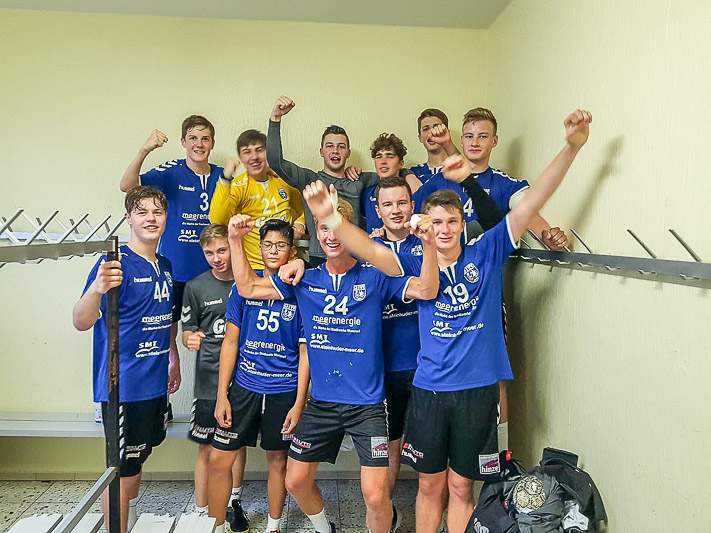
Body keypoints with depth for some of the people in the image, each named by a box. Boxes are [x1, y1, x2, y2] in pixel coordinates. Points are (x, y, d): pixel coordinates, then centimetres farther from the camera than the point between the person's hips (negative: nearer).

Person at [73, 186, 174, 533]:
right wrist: (97, 288, -45)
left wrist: (172, 361, 23)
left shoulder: (164, 266, 8)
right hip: (123, 386, -8)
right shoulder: (115, 264, -16)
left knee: (137, 460, 22)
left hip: (155, 384, 8)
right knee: (123, 471, 4)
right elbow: (81, 322, -26)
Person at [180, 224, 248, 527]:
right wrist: (190, 339, -19)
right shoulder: (196, 287, -2)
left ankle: (235, 502, 35)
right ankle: (202, 512, 22)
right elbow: (187, 330, 4)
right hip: (210, 380, -1)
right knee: (207, 450, 6)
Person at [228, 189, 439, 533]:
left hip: (367, 404, -3)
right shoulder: (306, 280, 3)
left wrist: (428, 245, -32)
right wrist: (236, 240, -4)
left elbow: (426, 290, -18)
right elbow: (247, 288, 6)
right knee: (295, 481, 14)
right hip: (321, 402, 4)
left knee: (375, 495, -6)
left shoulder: (374, 276, -6)